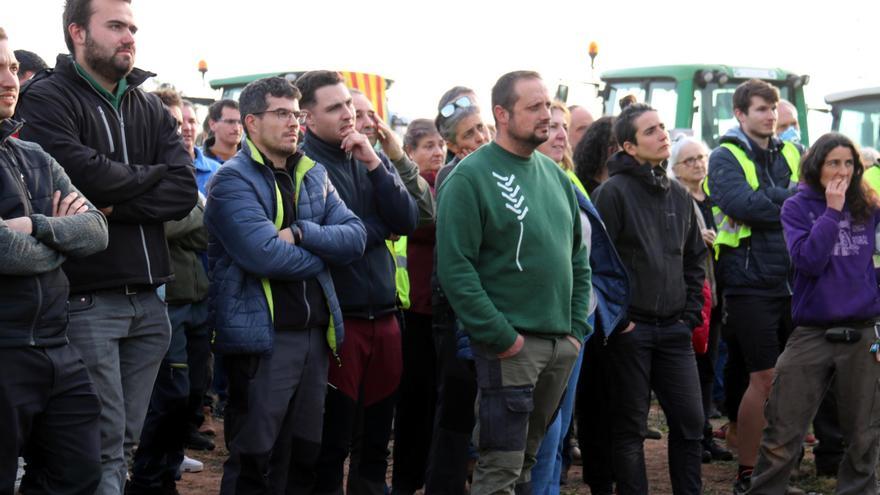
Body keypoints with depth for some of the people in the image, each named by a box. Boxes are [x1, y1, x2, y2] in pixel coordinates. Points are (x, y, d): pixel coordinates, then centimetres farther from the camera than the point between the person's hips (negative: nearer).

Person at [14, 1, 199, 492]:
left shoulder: (151, 109, 15)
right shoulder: (47, 100, -3)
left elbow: (185, 192, 1)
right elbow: (87, 174, -20)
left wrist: (116, 207, -13)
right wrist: (152, 175, -3)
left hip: (148, 300, 6)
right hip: (87, 299, -6)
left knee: (126, 442, 11)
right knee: (103, 448, -6)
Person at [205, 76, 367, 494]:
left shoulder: (314, 175, 13)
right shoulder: (232, 180, -9)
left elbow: (355, 237, 1)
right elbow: (265, 255, -22)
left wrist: (300, 233, -15)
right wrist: (323, 253, -5)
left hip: (316, 333, 7)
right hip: (262, 336, -7)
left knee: (304, 457, 13)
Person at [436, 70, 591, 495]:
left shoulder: (554, 174, 13)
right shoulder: (471, 176, -9)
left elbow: (579, 256, 19)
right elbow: (455, 267, -16)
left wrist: (578, 327, 9)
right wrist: (499, 335, -18)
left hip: (562, 345, 7)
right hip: (510, 345, -7)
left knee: (530, 459, 16)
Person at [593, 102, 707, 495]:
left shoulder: (680, 196, 12)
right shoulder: (613, 192, -9)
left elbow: (695, 260, 19)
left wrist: (691, 313, 9)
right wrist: (616, 319, -12)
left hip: (674, 330, 6)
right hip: (630, 330, -6)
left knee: (690, 422, 7)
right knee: (629, 428, 3)